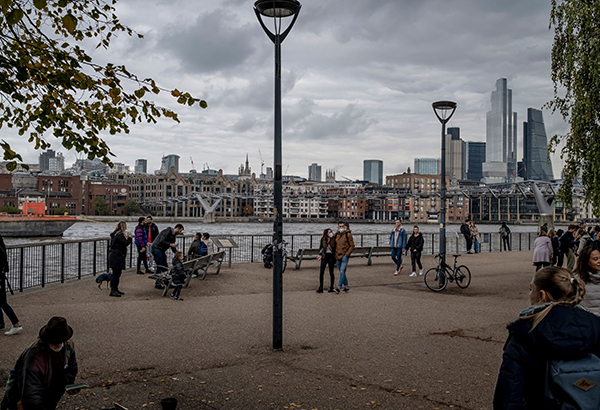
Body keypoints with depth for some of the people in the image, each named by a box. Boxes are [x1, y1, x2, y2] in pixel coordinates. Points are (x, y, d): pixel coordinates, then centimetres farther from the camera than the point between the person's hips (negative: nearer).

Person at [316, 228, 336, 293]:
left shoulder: (333, 240, 2)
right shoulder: (322, 240, 5)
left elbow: (336, 249, 6)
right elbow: (320, 248, 13)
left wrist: (335, 259, 0)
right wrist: (320, 255, -1)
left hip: (331, 256, -1)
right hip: (324, 256, 1)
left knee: (331, 272, 3)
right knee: (321, 272, -8)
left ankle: (331, 288, 13)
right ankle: (320, 288, -5)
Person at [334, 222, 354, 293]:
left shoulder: (348, 234, -4)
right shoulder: (336, 235, 10)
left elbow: (352, 246, -4)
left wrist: (347, 254, -12)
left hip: (344, 256, -6)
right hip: (337, 256, 6)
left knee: (342, 272, -13)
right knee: (342, 272, 11)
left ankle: (339, 288, -15)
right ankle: (346, 287, 20)